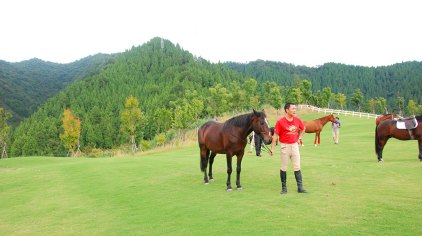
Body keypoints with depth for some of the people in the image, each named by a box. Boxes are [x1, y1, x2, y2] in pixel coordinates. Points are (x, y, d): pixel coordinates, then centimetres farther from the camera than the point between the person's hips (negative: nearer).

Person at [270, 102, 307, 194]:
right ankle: (284, 187, 17)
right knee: (284, 168, 6)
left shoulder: (297, 120, 1)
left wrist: (299, 138, 12)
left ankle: (300, 187, 10)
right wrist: (272, 148, -11)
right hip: (284, 146, -3)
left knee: (297, 167, 5)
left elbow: (303, 129, 22)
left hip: (294, 145, 4)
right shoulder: (280, 121, -11)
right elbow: (275, 135, -9)